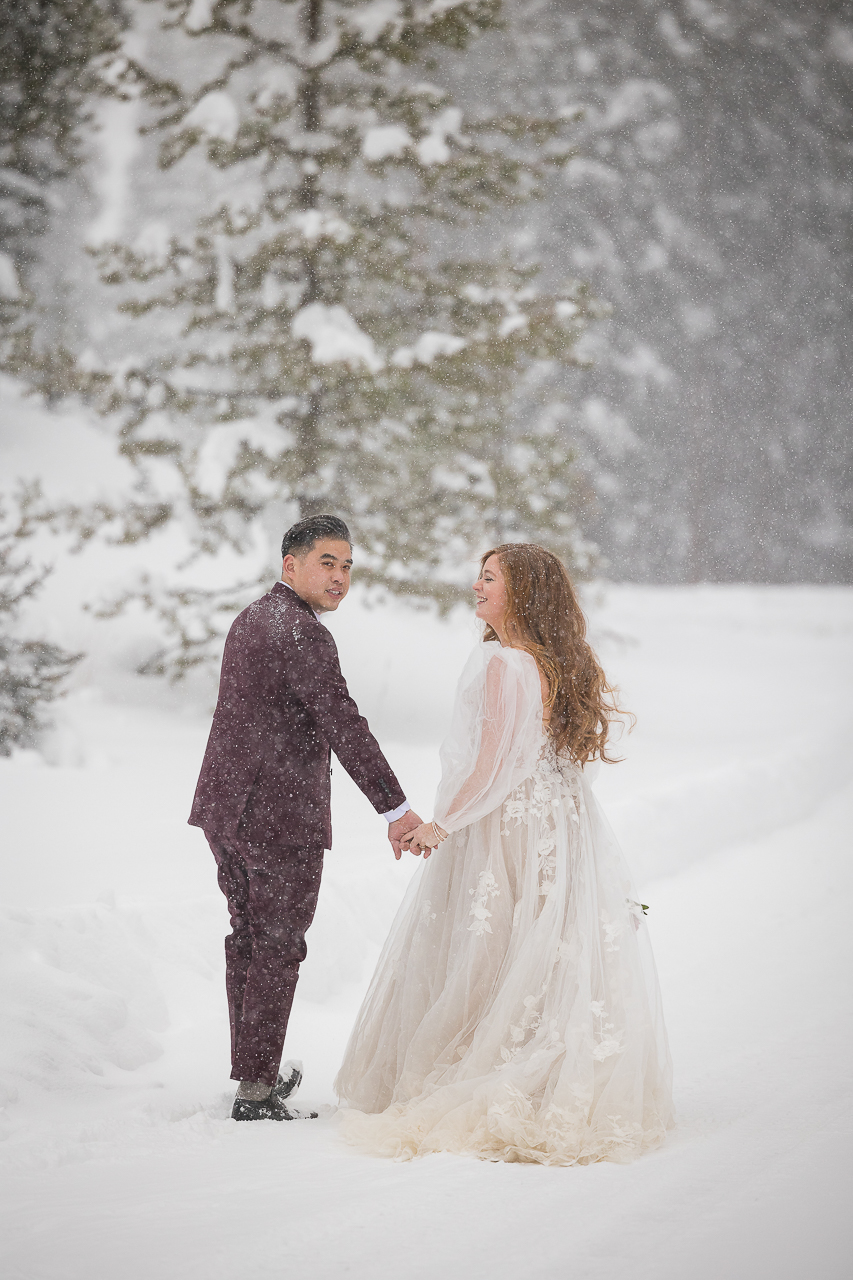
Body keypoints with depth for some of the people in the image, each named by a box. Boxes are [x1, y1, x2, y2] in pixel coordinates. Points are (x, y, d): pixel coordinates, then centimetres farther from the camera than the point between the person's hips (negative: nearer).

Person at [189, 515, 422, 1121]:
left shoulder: (251, 618, 14)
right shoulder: (303, 635, -17)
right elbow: (344, 726, -24)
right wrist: (396, 809, -25)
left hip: (226, 808, 9)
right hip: (281, 817, -9)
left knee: (248, 939, 18)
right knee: (277, 948, -1)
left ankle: (253, 1069, 28)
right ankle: (257, 1093, 3)